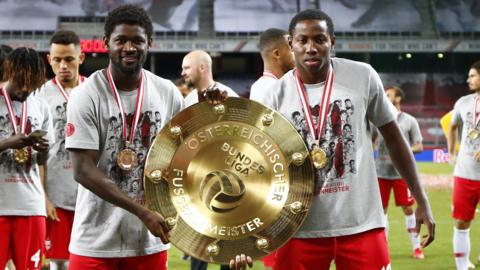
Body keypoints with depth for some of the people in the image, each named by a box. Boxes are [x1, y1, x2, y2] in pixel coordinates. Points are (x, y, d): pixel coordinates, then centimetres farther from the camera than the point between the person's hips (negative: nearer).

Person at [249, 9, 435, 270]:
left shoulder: (363, 77, -1)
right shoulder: (273, 98, -4)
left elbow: (393, 137, 10)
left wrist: (421, 201, 8)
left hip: (362, 224, 0)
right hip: (301, 230, 0)